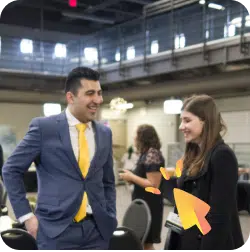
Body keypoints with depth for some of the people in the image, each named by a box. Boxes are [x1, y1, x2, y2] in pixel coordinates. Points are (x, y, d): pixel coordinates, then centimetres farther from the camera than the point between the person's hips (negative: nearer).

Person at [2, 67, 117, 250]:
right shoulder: (43, 127, -6)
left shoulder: (104, 133, 8)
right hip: (56, 229, -4)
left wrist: (110, 218, 7)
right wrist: (26, 215, -5)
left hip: (97, 229, 4)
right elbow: (11, 170, -1)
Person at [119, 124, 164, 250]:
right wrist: (131, 177, 5)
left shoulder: (152, 155, -19)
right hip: (143, 203, 10)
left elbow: (154, 185, -23)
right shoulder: (146, 153, 10)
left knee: (146, 242, 0)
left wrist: (131, 177, -17)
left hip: (149, 205, -10)